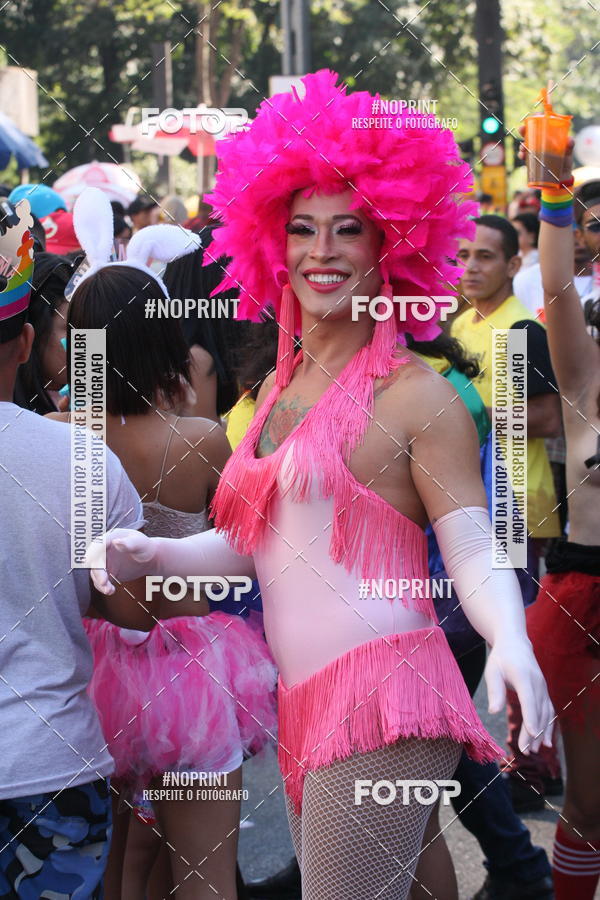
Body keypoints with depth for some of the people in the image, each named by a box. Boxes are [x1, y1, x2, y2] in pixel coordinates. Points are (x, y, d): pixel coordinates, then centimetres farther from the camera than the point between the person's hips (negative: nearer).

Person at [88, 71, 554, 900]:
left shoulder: (414, 394, -6)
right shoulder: (279, 387, 16)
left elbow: (474, 552, -11)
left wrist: (509, 644, -29)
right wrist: (151, 555, 3)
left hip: (381, 703, -8)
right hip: (302, 704, 8)